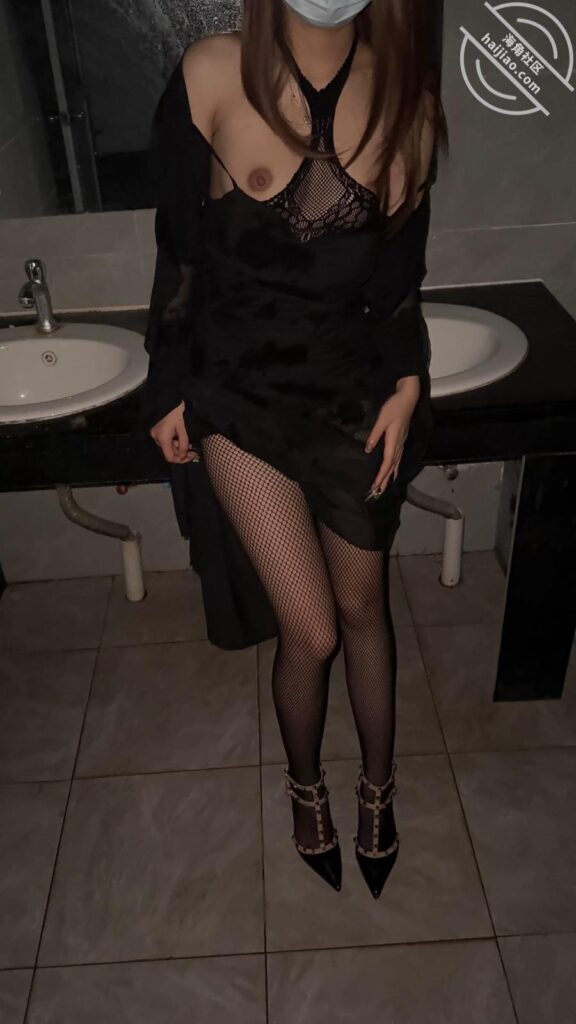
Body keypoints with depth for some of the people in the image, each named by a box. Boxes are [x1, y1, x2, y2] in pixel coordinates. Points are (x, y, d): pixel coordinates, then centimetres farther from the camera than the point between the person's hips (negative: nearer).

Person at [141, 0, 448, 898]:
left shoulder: (406, 87, 0)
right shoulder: (211, 76, -8)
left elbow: (405, 269, 7)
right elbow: (180, 250, -2)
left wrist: (409, 384, -4)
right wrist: (169, 391, 1)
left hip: (362, 396, 2)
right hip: (245, 396, -2)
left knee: (363, 609, 14)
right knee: (311, 630, -1)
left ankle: (378, 784, 40)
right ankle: (306, 782, 33)